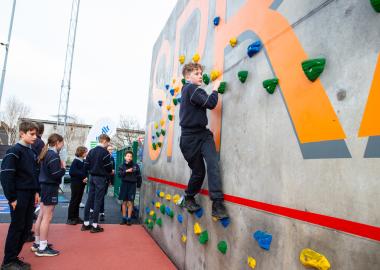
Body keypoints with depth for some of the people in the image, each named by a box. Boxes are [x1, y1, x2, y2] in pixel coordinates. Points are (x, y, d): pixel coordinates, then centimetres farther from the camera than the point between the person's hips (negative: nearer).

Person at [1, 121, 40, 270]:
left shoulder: (32, 153, 12)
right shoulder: (14, 151, -11)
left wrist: (36, 192, 11)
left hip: (30, 196, 7)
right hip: (19, 196, -7)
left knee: (25, 228, 10)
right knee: (16, 227, 0)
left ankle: (14, 257, 23)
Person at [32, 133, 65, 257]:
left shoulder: (45, 153, 11)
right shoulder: (54, 155, -18)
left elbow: (47, 170, 11)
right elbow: (56, 174, -22)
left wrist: (60, 166, 3)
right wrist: (63, 168, -6)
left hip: (44, 186, 10)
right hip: (50, 188, -10)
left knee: (41, 216, 17)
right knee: (47, 217, -3)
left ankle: (37, 243, 28)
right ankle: (42, 248, 5)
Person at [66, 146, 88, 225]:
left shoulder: (84, 161, 8)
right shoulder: (75, 161, -11)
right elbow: (72, 172, -18)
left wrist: (86, 177, -7)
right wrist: (82, 176, -18)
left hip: (82, 184, 7)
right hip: (76, 183, -7)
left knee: (78, 201, 12)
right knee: (74, 201, 0)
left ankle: (76, 217, 21)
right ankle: (70, 218, 9)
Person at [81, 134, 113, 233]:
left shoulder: (91, 151, 8)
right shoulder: (105, 152, -13)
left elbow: (86, 165, 6)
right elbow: (109, 168, -11)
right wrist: (110, 171, 10)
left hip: (92, 177, 7)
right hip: (101, 178, -7)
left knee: (89, 199, 11)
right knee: (97, 201, -2)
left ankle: (86, 223, 19)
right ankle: (95, 225, 4)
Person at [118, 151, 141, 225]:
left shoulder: (136, 166, -1)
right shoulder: (122, 166, 3)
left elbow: (138, 176, 2)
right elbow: (119, 175, -6)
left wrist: (138, 185, -2)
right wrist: (126, 171, -18)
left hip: (132, 185, -2)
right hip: (124, 184, 2)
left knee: (130, 202, 0)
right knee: (124, 202, 8)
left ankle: (129, 218, 11)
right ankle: (124, 218, 18)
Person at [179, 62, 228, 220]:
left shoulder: (186, 89, 15)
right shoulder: (192, 88, -14)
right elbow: (211, 103, -22)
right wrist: (215, 89, -8)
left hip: (203, 134, 8)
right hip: (190, 137, -8)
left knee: (213, 164, -13)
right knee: (199, 171, 7)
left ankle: (217, 204, -16)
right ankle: (189, 198, 33)